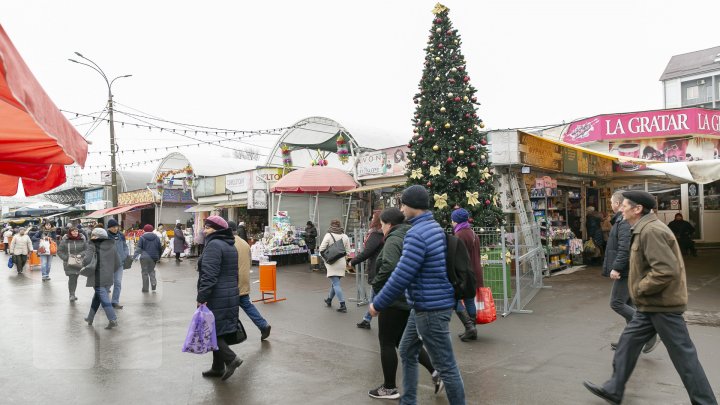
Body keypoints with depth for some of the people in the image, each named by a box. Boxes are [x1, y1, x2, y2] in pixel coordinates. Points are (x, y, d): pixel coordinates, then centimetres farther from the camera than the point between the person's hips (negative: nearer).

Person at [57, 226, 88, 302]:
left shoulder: (82, 240, 1)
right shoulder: (65, 240, -4)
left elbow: (86, 249, 6)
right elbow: (59, 251, 0)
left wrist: (81, 255, -12)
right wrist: (66, 258, -11)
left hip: (79, 263, 3)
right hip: (69, 263, -2)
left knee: (75, 278, 9)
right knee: (71, 278, -11)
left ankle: (73, 294, 24)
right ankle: (71, 295, -4)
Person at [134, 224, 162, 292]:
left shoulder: (142, 237, -4)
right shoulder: (156, 237, 7)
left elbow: (139, 247, -13)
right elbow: (160, 248, 11)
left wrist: (136, 255, -16)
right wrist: (158, 257, 21)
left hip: (144, 258, -3)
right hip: (153, 258, 3)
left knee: (144, 272, 5)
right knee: (151, 270, 19)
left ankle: (145, 288, 8)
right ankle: (153, 283, -2)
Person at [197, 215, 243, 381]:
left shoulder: (214, 245, -16)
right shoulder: (231, 246, 15)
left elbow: (209, 275, -22)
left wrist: (202, 298, -21)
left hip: (216, 298, -9)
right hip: (231, 295, 10)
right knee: (219, 331, 15)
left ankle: (231, 359, -4)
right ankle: (218, 367, 22)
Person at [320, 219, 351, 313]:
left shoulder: (328, 235, -9)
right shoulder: (345, 236, 3)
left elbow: (321, 249, -10)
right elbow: (347, 250, 3)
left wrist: (325, 259, 4)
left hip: (332, 263, -5)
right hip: (341, 263, 5)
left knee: (336, 284, -4)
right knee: (335, 282, 20)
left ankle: (343, 305, -10)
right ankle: (329, 300, 39)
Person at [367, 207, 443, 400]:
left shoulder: (394, 240, -16)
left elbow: (389, 268, -31)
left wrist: (376, 286, -17)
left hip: (395, 299, -9)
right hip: (411, 298, 9)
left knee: (387, 342, 5)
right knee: (404, 340, 19)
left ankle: (389, 388, 16)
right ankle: (435, 371, 11)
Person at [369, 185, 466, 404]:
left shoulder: (417, 234, -22)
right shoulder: (434, 226, 10)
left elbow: (401, 277, -24)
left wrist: (377, 304, -13)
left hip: (431, 308, -11)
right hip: (424, 305, 11)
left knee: (446, 366, 1)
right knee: (407, 352, 21)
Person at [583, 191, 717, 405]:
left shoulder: (651, 230, -21)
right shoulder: (644, 228, 12)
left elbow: (666, 270, -29)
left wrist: (639, 289, -17)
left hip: (662, 304, -10)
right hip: (652, 303, 10)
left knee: (682, 355, 2)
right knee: (628, 342, 13)